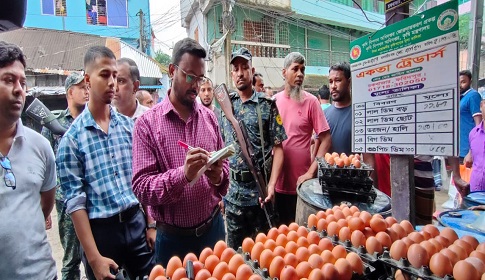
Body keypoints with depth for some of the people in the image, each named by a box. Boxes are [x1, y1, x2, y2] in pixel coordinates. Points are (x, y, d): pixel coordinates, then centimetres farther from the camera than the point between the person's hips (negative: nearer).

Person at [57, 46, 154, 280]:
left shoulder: (128, 125, 3)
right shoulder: (72, 137, -9)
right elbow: (75, 201, -10)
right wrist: (94, 258, -11)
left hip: (136, 222, 4)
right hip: (100, 229, -3)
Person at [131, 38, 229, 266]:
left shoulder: (209, 117, 2)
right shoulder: (147, 123, -10)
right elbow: (141, 187, -15)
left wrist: (219, 176, -13)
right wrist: (183, 174, -29)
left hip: (213, 228, 4)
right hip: (173, 237, -3)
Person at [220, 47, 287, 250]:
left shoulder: (267, 105, -5)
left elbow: (278, 148, -7)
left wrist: (271, 185, -17)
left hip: (260, 188, -3)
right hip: (232, 189, 3)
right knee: (233, 249, 17)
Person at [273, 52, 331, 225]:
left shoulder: (311, 101, -8)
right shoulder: (274, 101, 2)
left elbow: (326, 139, -9)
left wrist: (311, 172, -16)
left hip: (300, 182, -3)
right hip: (277, 182, 3)